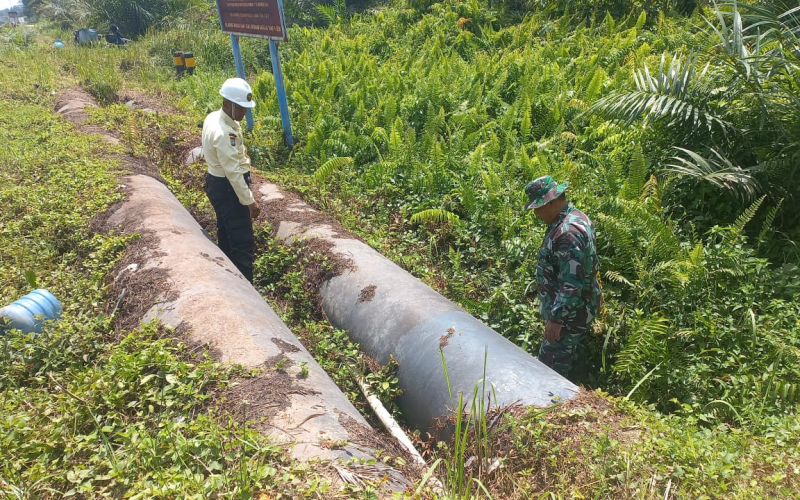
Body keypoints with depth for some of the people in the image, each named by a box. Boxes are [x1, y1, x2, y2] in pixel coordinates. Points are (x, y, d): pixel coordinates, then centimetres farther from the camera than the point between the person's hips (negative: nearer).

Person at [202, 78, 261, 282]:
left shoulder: (213, 117, 3)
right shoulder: (223, 133, -28)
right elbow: (233, 171, -27)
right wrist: (249, 200, -23)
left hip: (218, 183, 11)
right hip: (227, 188, -11)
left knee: (227, 235, 22)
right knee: (243, 242, -6)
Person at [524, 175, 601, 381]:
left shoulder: (567, 232, -27)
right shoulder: (576, 217, 6)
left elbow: (571, 285, -29)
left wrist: (555, 318, -23)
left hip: (569, 314, -10)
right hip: (579, 309, 10)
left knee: (551, 370, -2)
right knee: (575, 361, 21)